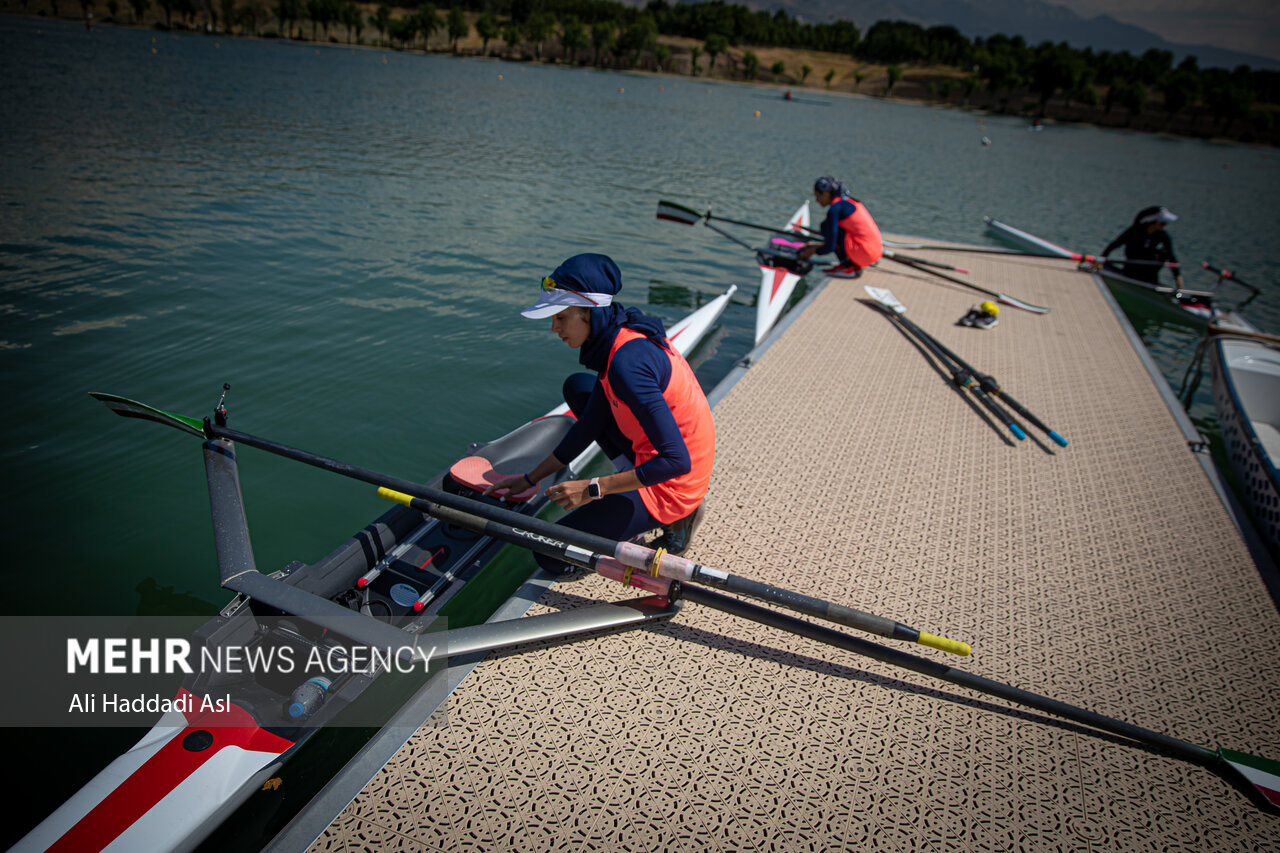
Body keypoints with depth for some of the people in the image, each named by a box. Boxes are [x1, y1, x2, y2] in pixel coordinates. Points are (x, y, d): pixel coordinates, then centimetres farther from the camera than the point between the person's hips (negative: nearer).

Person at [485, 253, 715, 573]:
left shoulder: (626, 362, -29)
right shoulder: (623, 334, 1)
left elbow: (676, 461, -30)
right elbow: (589, 427, 9)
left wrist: (593, 489, -23)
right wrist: (530, 478, 12)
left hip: (671, 485, -9)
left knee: (550, 555, -4)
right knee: (577, 387, 20)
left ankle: (670, 519, 3)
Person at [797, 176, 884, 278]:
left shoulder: (834, 209, -10)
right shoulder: (848, 201, 16)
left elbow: (830, 247, -11)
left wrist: (813, 251, 6)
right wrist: (817, 245, 29)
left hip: (865, 253, -9)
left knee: (826, 226, -1)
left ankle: (848, 267, -2)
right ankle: (855, 263, 10)